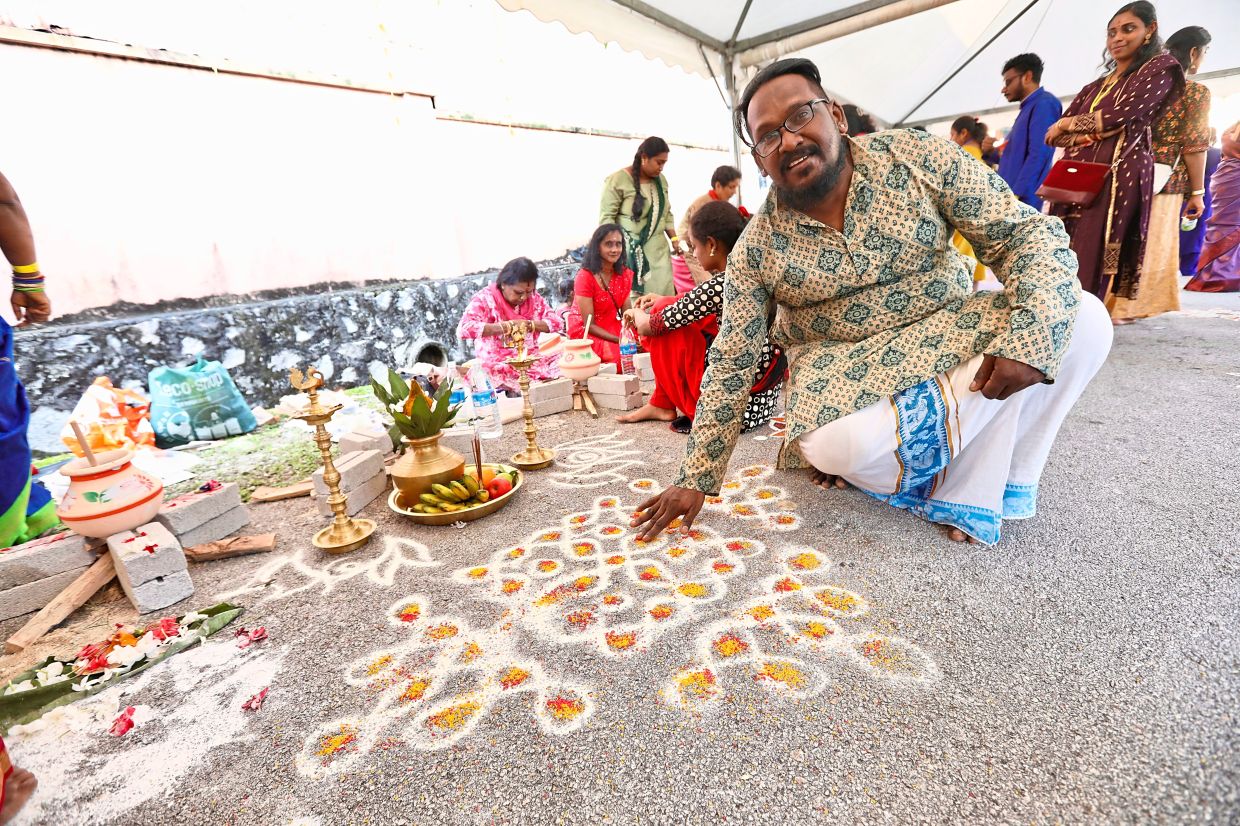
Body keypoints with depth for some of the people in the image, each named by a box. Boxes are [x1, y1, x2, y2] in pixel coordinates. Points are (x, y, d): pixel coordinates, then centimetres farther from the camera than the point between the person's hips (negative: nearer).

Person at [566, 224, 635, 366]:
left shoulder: (625, 274, 2)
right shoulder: (585, 276, -16)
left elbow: (627, 315, -1)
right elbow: (589, 325, -16)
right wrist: (620, 340, -25)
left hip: (612, 329, 6)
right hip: (586, 333, -5)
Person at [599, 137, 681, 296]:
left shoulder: (661, 180, 14)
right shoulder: (618, 180, -7)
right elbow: (606, 217, -8)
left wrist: (674, 238, 9)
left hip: (658, 249, 6)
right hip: (629, 250, -6)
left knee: (662, 293, -1)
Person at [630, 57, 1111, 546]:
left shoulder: (917, 158, -7)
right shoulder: (756, 249, -8)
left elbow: (1027, 231, -7)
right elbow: (730, 365, -5)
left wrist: (1030, 334, -28)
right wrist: (695, 480, -6)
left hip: (952, 334, 3)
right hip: (844, 369, -2)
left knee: (1081, 316, -22)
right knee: (839, 447, -35)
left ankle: (970, 488, -9)